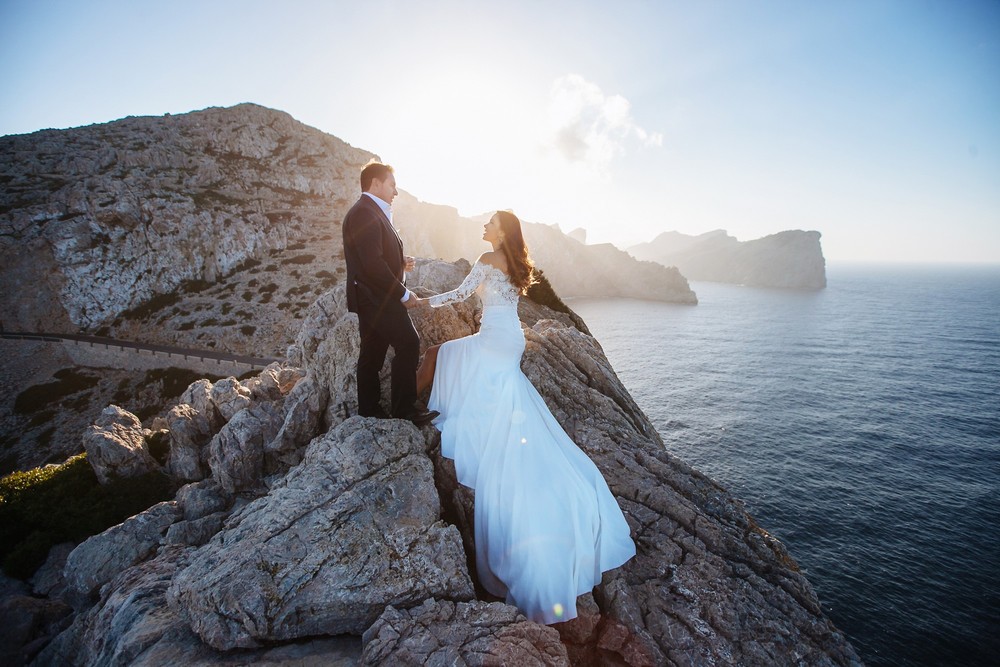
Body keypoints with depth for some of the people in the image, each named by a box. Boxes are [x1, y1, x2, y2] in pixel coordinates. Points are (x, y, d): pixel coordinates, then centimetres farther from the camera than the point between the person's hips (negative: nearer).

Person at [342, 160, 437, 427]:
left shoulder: (372, 212, 17)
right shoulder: (365, 213, -16)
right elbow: (373, 264, -23)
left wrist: (400, 262, 8)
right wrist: (403, 294, -17)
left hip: (371, 297, 11)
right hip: (376, 297, -11)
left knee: (372, 354, 13)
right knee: (408, 344, -10)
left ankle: (369, 410, 21)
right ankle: (404, 408, -2)